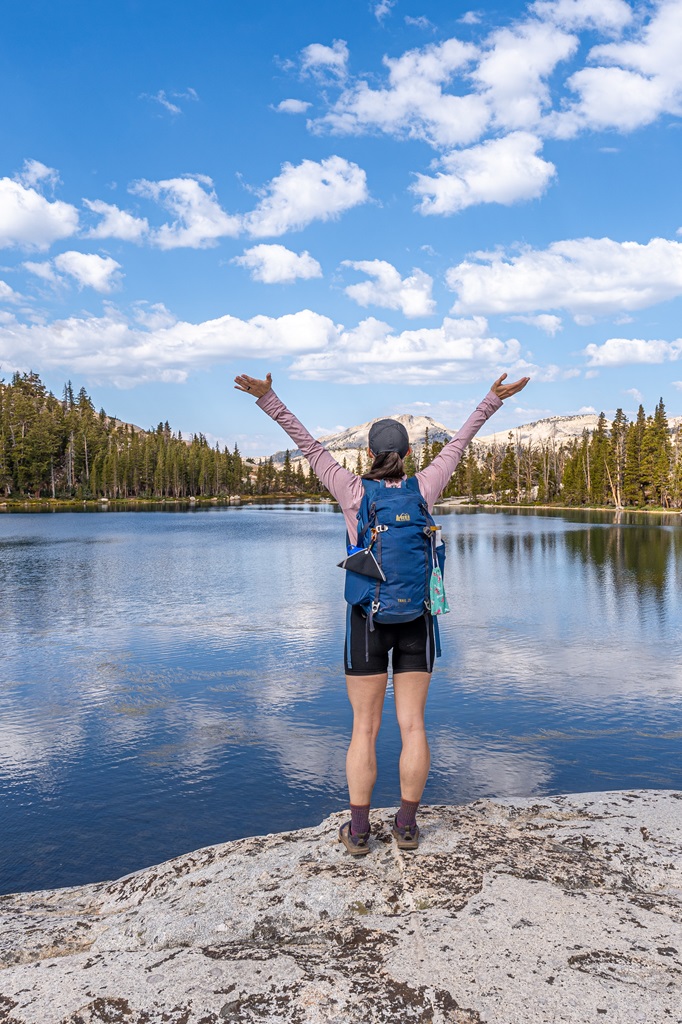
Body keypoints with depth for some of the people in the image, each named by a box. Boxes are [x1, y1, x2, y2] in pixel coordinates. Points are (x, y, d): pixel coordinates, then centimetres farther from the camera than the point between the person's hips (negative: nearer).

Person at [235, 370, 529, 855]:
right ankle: (407, 825, 15)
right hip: (416, 619, 2)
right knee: (412, 725, 8)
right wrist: (493, 400, 15)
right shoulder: (423, 489, -4)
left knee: (364, 729, 5)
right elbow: (458, 444, 5)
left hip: (367, 618, -1)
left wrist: (268, 398, -2)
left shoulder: (352, 491, -8)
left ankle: (359, 830, 10)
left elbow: (309, 444, -5)